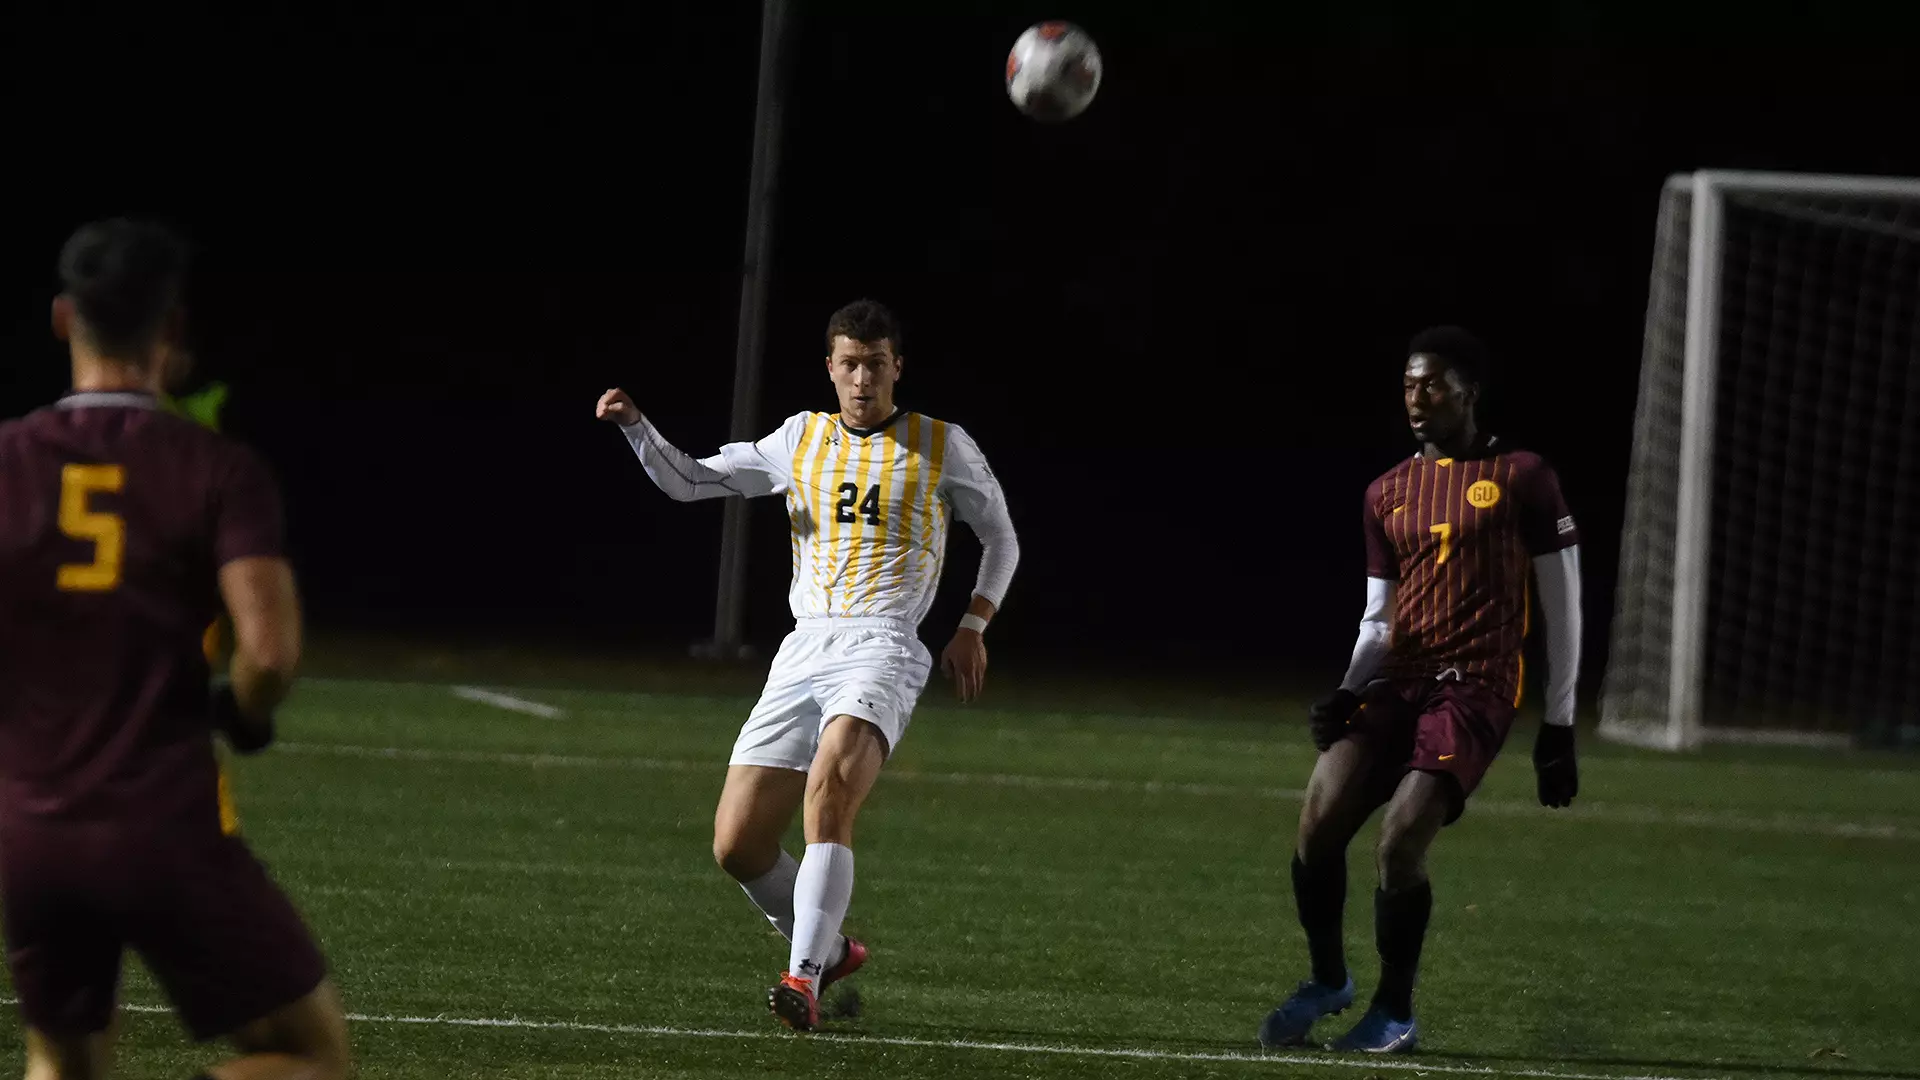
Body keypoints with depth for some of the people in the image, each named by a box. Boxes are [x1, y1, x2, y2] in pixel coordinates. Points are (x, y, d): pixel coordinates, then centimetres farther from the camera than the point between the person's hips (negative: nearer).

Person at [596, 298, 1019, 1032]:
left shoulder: (941, 446, 8)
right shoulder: (802, 438, 17)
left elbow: (1002, 538, 18)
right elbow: (689, 481, 22)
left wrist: (973, 626, 5)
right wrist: (635, 425, 5)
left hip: (883, 648, -5)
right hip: (803, 651, 5)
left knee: (830, 789, -33)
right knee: (737, 846, -3)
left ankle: (805, 977, -36)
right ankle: (829, 949, 22)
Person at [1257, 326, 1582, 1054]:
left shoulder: (1520, 478, 1)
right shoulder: (1388, 494, 16)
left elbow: (1563, 608, 3)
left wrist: (1559, 726, 2)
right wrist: (1349, 692, 1)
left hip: (1474, 691, -5)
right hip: (1397, 680, 5)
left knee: (1400, 843, -19)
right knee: (1318, 825, -11)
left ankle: (1395, 1013, 1)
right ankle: (1327, 981, 13)